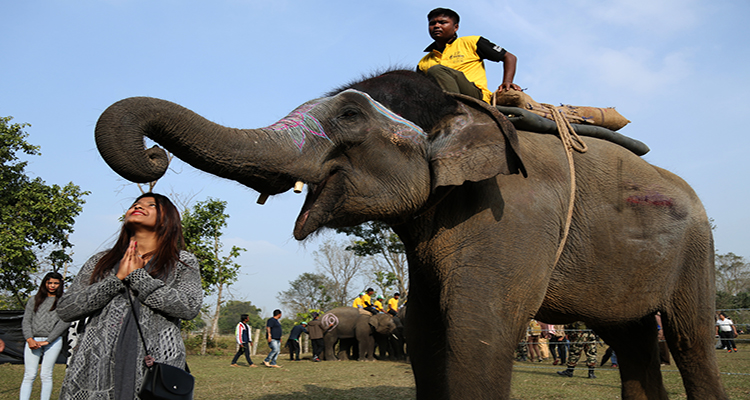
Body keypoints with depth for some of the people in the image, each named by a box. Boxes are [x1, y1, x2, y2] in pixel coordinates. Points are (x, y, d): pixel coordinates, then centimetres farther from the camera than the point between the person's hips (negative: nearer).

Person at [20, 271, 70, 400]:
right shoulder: (34, 300, 15)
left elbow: (65, 322, -3)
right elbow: (26, 321, 9)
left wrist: (47, 341, -10)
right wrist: (29, 339, -7)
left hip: (53, 341, -2)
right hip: (33, 340, 2)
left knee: (46, 375, -1)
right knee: (29, 375, -3)